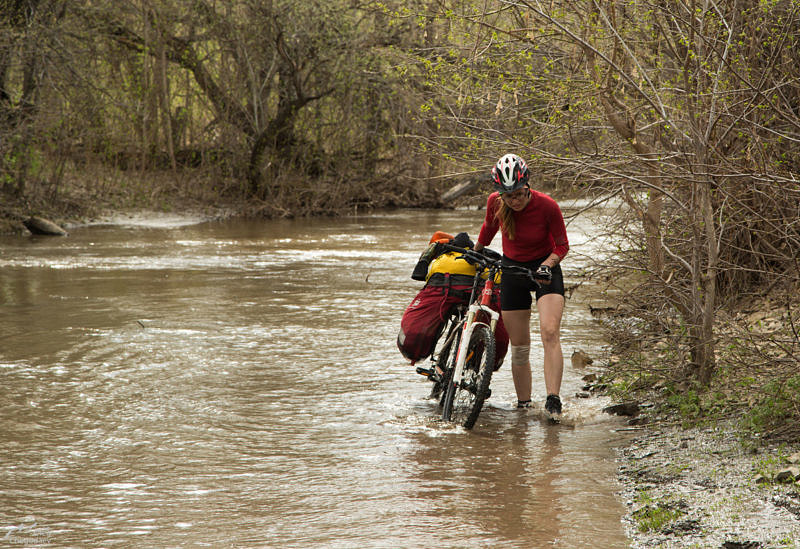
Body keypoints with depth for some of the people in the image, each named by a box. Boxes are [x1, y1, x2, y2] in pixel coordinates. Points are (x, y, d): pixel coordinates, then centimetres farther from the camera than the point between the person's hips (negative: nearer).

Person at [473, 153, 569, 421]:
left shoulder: (547, 206, -23)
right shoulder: (495, 202, -15)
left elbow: (562, 246, -9)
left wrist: (546, 266, -27)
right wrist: (475, 252, 23)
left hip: (545, 269, -3)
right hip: (512, 270, 3)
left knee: (550, 333, -24)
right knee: (519, 348, 4)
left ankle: (553, 400, -28)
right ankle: (523, 407, 15)